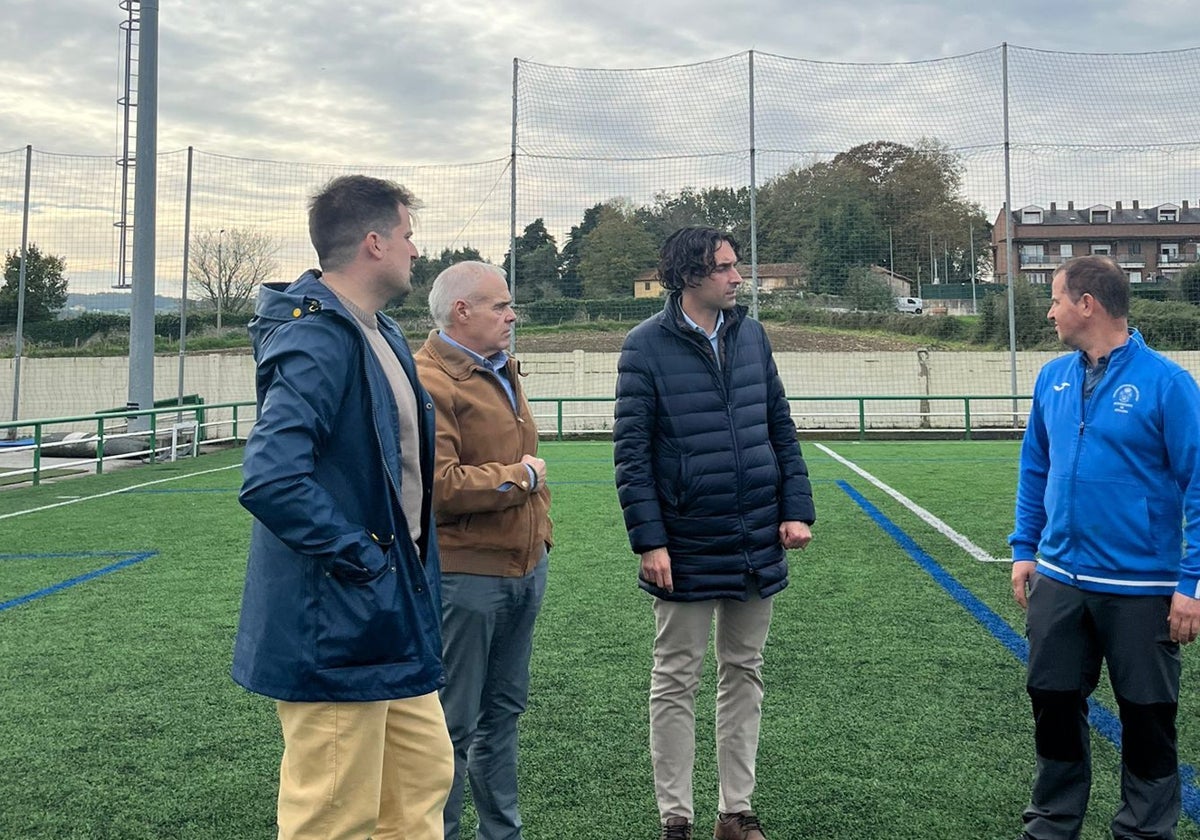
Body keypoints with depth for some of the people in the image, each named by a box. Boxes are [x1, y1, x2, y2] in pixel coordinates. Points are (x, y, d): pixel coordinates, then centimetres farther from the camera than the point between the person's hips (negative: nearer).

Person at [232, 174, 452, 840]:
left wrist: (413, 573, 13)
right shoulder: (317, 342, -19)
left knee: (423, 781, 20)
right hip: (337, 633, -10)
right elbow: (270, 481, -30)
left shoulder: (382, 335, 13)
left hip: (393, 623, 10)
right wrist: (360, 557, -21)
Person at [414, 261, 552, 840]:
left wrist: (539, 533, 21)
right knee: (453, 724, 2)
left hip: (524, 569, 9)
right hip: (465, 576, -9)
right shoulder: (428, 381, -17)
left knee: (503, 711, 19)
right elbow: (439, 486, -26)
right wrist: (520, 477, -13)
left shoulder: (502, 370, 14)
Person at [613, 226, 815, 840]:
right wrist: (649, 541, -15)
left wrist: (797, 509, 2)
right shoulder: (646, 346, -8)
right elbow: (631, 450, -10)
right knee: (676, 682, 6)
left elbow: (781, 428, 10)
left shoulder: (751, 335, 6)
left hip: (758, 544, 5)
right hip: (687, 549, -5)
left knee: (743, 674, 13)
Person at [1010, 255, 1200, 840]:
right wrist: (1024, 549, 9)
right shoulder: (1053, 378, 4)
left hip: (1140, 588, -5)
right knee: (1054, 702, 13)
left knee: (1147, 715, 10)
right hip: (1058, 580, 5)